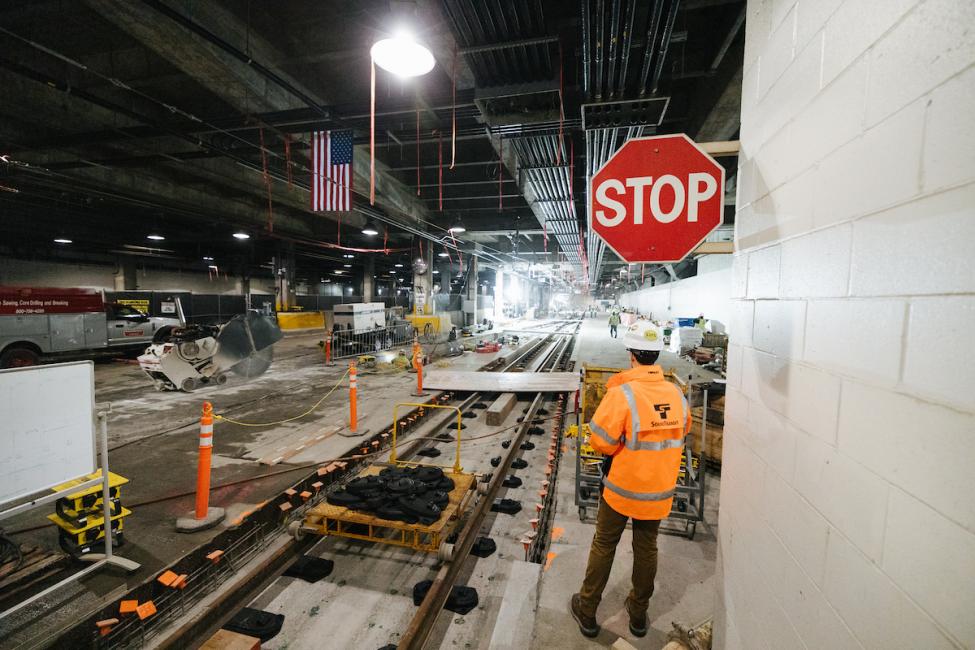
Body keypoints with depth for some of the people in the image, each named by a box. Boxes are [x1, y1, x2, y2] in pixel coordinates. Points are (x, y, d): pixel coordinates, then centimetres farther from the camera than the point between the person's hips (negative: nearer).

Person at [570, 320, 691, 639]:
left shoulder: (621, 393, -26)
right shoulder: (676, 393, -8)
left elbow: (600, 441, -20)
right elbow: (681, 435, 8)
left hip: (622, 488, -4)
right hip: (660, 491, 4)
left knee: (603, 547, 15)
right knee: (647, 549, 22)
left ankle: (587, 612, 33)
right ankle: (639, 615, 42)